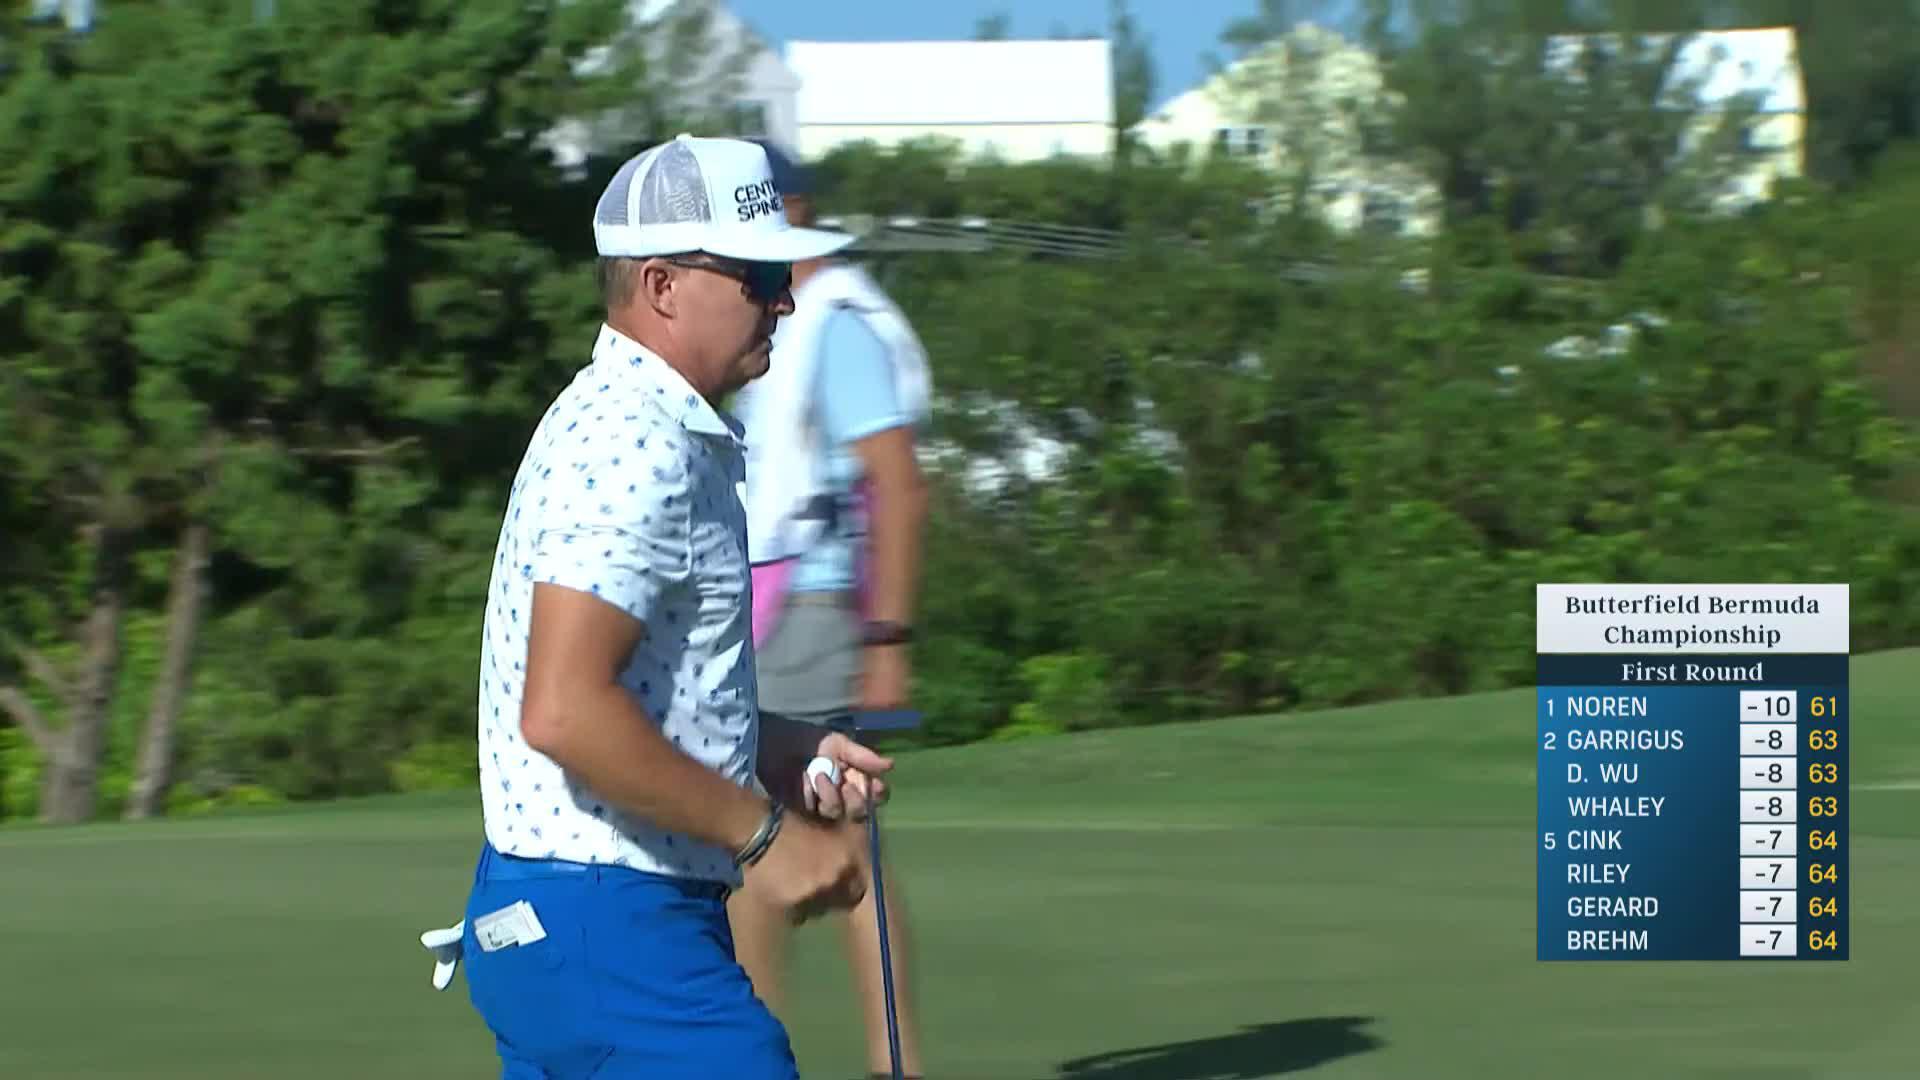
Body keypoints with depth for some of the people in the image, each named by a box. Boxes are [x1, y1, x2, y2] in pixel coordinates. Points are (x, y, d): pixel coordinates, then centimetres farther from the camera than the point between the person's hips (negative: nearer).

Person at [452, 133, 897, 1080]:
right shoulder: (635, 448, -17)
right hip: (610, 931, -11)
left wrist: (791, 756, 9)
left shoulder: (660, 435, 17)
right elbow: (565, 711, -26)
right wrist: (761, 833, -19)